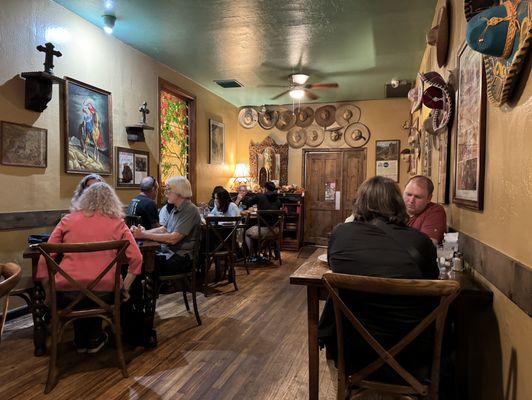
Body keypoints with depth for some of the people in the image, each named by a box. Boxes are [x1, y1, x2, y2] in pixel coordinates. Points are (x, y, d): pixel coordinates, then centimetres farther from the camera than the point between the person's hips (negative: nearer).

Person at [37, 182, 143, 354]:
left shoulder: (67, 220, 6)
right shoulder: (117, 223, 2)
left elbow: (45, 259, 5)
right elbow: (136, 258, -2)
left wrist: (48, 292, 16)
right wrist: (125, 288, 10)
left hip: (66, 295, 1)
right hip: (103, 295, -1)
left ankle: (80, 341, 46)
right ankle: (94, 339, 42)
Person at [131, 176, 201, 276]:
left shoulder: (190, 210, -14)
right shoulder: (175, 209, 16)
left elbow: (173, 239, -21)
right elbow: (163, 229, 16)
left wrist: (144, 235, -17)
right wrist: (143, 231, -2)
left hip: (181, 259, -8)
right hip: (167, 252, 8)